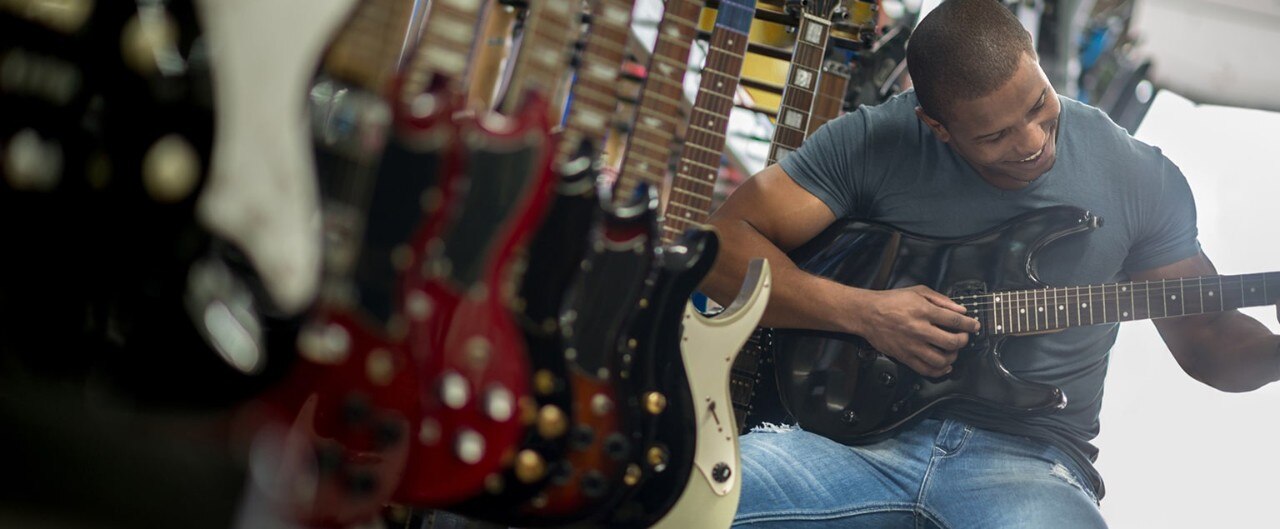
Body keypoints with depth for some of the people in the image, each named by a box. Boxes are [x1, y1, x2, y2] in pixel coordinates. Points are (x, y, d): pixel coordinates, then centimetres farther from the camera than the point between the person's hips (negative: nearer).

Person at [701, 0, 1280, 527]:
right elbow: (723, 245, -2)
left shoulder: (1143, 178, 3)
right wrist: (859, 311, -14)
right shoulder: (873, 141, -1)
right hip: (863, 432, -1)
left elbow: (1207, 339, 12)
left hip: (1030, 459, 1)